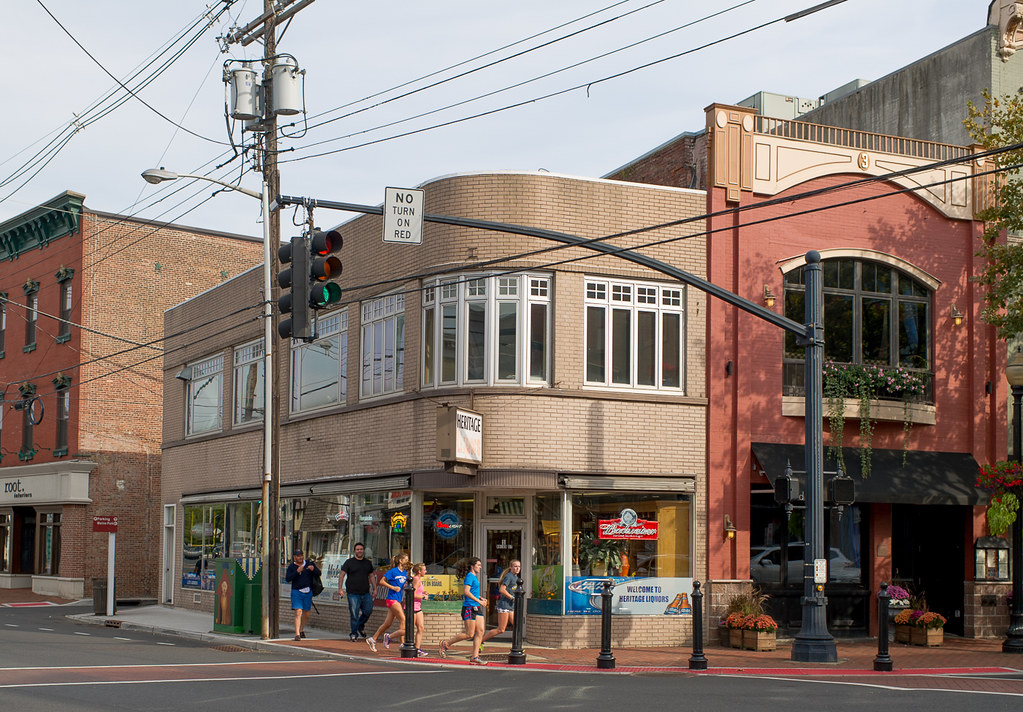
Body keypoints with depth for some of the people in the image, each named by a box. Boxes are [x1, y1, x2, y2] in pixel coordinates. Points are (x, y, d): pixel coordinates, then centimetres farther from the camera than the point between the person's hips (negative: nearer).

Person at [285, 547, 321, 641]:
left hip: (308, 592, 3)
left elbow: (318, 573, 6)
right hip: (296, 592, -3)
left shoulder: (309, 564, 8)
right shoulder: (291, 566, 1)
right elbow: (287, 579, -11)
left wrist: (313, 569, -15)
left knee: (306, 614, 10)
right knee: (298, 612, -16)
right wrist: (297, 571, -22)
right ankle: (297, 634, -17)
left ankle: (301, 630, 33)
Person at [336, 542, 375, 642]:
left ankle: (360, 627, 22)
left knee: (368, 611, -4)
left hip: (366, 593, 4)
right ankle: (354, 634, 6)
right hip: (353, 593, -4)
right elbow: (342, 575, 0)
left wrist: (374, 589, 14)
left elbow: (371, 576, 21)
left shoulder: (368, 563, 15)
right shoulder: (349, 562, 2)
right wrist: (340, 589, -10)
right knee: (354, 615, -5)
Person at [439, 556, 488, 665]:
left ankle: (475, 657, 2)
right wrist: (479, 601, -21)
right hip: (469, 608, -10)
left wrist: (481, 599, 16)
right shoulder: (470, 576, -12)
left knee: (480, 632, 1)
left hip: (476, 608, 10)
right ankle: (446, 644, 7)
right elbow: (466, 592, -23)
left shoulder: (474, 577, 17)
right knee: (469, 634, -6)